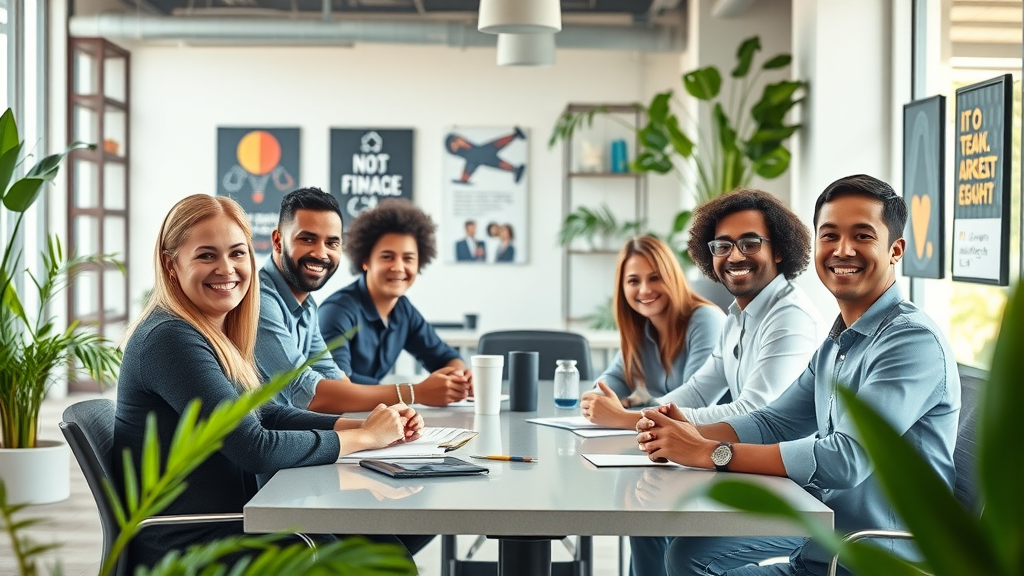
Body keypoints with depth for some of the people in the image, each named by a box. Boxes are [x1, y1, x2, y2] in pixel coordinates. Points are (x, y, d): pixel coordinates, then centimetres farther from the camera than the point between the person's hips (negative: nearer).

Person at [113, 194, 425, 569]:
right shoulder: (169, 339, -20)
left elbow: (269, 415, 13)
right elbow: (256, 449, -23)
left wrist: (363, 425, -1)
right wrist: (365, 437, -13)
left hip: (230, 529, 8)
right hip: (186, 549, -8)